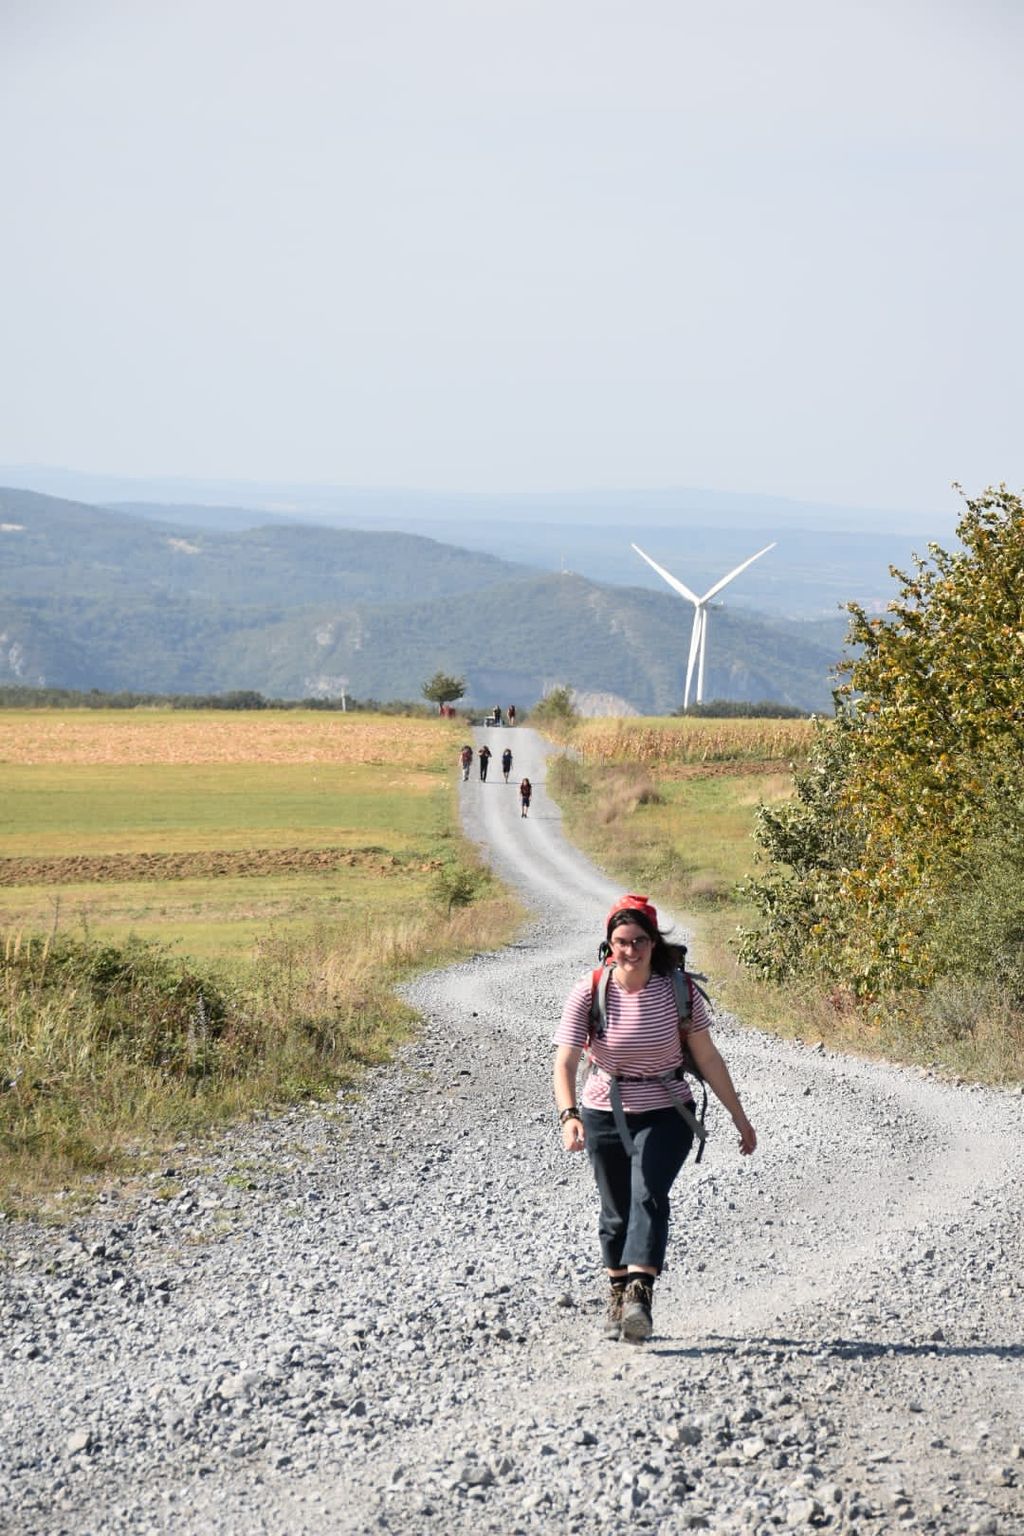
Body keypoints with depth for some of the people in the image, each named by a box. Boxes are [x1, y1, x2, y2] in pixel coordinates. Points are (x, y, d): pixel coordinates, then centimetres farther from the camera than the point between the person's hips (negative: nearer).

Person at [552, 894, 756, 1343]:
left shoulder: (678, 992, -10)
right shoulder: (588, 994, -13)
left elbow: (708, 1059, -2)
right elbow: (564, 1063, -19)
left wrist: (740, 1119, 3)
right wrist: (569, 1115, -37)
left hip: (665, 1114, -1)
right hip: (605, 1115, 2)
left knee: (648, 1194, -24)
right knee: (616, 1211, 12)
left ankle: (640, 1295, -35)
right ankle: (617, 1298, 33)